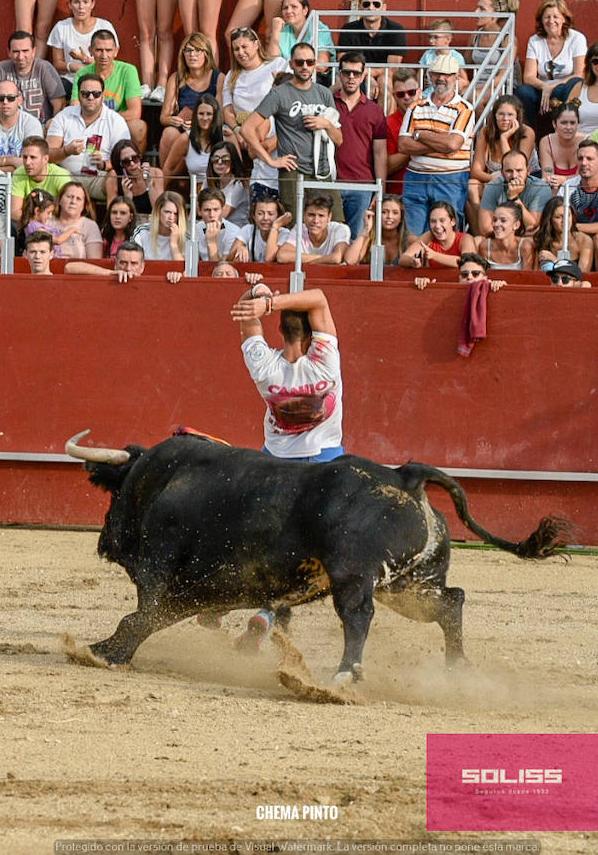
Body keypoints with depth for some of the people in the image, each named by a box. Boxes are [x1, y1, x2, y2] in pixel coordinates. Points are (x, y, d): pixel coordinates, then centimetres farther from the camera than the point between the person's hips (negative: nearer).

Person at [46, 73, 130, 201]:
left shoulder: (116, 121, 7)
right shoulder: (63, 117, 12)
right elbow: (48, 155, 3)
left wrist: (104, 164, -22)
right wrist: (67, 151, -18)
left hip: (99, 178, -2)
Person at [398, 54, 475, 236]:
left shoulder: (464, 110, -1)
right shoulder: (417, 108, 11)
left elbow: (452, 143, -15)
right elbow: (403, 145, 0)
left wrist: (420, 135, -4)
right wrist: (440, 144, -9)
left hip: (450, 181, -4)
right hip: (416, 178, 4)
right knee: (411, 237, 2)